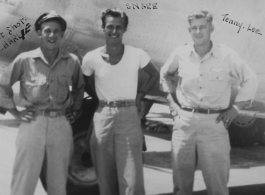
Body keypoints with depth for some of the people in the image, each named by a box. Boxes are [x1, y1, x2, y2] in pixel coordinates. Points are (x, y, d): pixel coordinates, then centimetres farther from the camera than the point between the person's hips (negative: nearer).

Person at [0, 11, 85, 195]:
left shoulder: (72, 61, 5)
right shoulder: (25, 60, -2)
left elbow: (79, 88, 23)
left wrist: (75, 111, 14)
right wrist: (15, 112, 3)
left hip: (61, 125, 2)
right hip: (33, 124, -2)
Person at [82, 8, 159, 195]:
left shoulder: (137, 54, -2)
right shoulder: (91, 58, -1)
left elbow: (155, 75, 14)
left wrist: (140, 95, 4)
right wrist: (97, 99, 4)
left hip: (129, 116, -1)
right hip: (102, 117, 1)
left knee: (132, 179, -5)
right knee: (105, 176, 7)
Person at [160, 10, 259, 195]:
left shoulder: (227, 56, -5)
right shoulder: (181, 54, 1)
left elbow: (251, 80, 7)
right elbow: (165, 74, 22)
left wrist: (235, 108, 1)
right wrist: (172, 98, 12)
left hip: (214, 123, -2)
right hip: (184, 121, 2)